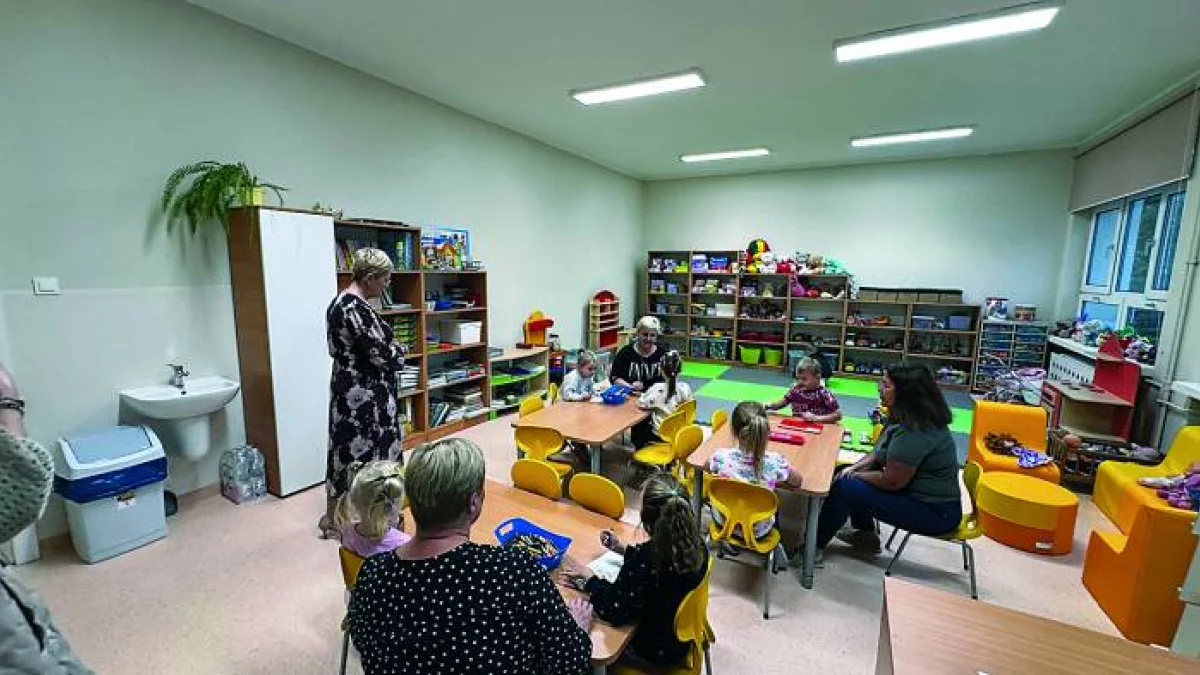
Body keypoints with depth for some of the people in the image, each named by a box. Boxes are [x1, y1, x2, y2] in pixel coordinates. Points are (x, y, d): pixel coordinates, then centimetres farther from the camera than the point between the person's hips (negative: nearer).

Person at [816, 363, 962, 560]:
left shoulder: (915, 431, -29)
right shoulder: (909, 418, 3)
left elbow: (892, 481, -25)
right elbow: (881, 453, 12)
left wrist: (854, 475, -9)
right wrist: (854, 468, -4)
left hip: (934, 513, -10)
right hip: (920, 494, 10)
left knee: (844, 487, -16)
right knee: (849, 477, 10)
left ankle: (815, 546, 1)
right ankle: (866, 535, 23)